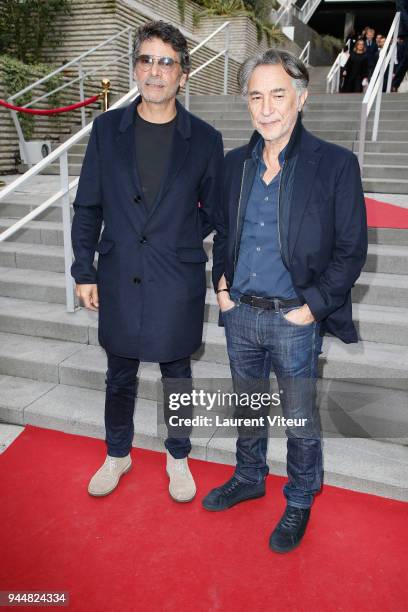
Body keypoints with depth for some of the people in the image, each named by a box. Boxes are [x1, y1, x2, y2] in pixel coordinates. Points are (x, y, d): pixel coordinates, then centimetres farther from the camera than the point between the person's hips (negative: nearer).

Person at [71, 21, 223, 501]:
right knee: (119, 375, 16)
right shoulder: (107, 128, 1)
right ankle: (117, 455, 39)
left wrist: (177, 240, -3)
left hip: (177, 283, -1)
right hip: (119, 280, 2)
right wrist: (84, 271, 1)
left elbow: (214, 212, 6)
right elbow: (87, 206, 3)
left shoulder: (204, 139, -3)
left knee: (176, 374, 14)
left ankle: (178, 457, 37)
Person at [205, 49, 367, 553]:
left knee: (300, 421, 12)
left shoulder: (336, 165, -10)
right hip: (239, 314, 5)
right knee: (247, 407, 22)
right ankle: (249, 478, 46)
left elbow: (350, 251, -9)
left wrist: (311, 308, -14)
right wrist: (221, 284, 4)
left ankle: (300, 502, 37)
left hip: (295, 321, -4)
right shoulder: (235, 163, 5)